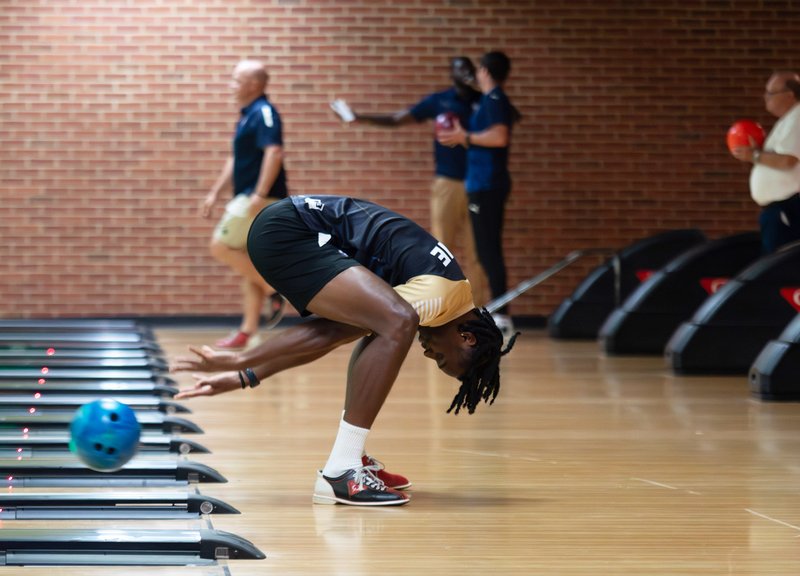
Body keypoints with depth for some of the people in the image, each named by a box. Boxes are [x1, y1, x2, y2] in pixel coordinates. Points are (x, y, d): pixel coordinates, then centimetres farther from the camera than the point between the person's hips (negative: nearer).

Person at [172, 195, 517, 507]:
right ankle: (339, 473, -19)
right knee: (398, 324, -20)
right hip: (286, 232, -10)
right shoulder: (441, 295, -13)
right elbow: (329, 335, -12)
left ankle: (351, 460, 17)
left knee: (382, 327, 16)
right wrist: (240, 365, -8)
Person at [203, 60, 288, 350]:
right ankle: (247, 331, 11)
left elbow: (274, 153, -25)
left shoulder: (264, 113, -13)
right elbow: (235, 160, 26)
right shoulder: (247, 116, 18)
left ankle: (273, 288, -6)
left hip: (260, 199, -10)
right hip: (248, 198, 10)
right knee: (249, 264, 9)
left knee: (221, 246, -11)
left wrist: (260, 195, -30)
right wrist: (215, 193, 23)